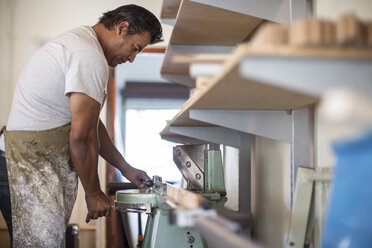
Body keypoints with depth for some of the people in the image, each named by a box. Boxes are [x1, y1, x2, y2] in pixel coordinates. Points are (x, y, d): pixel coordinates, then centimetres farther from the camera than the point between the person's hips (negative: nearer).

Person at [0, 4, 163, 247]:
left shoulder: (80, 41, 19)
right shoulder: (91, 58, -15)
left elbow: (92, 124, 24)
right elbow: (81, 135, -17)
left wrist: (126, 169, 25)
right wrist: (94, 193, -4)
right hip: (35, 160, -11)